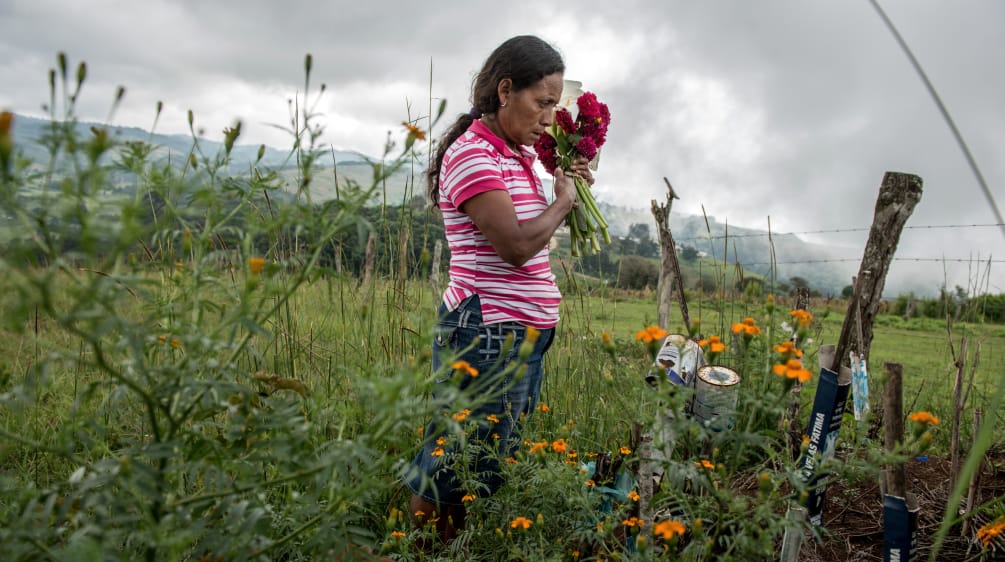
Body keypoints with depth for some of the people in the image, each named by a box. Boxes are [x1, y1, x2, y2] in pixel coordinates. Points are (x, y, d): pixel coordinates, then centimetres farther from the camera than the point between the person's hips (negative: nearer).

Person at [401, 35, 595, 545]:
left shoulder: (518, 155, 14)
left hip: (526, 335, 10)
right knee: (454, 481, -2)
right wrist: (563, 200, -6)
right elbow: (517, 245, -22)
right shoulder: (471, 154, -14)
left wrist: (572, 187, 11)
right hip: (489, 335, -10)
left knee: (503, 465, 15)